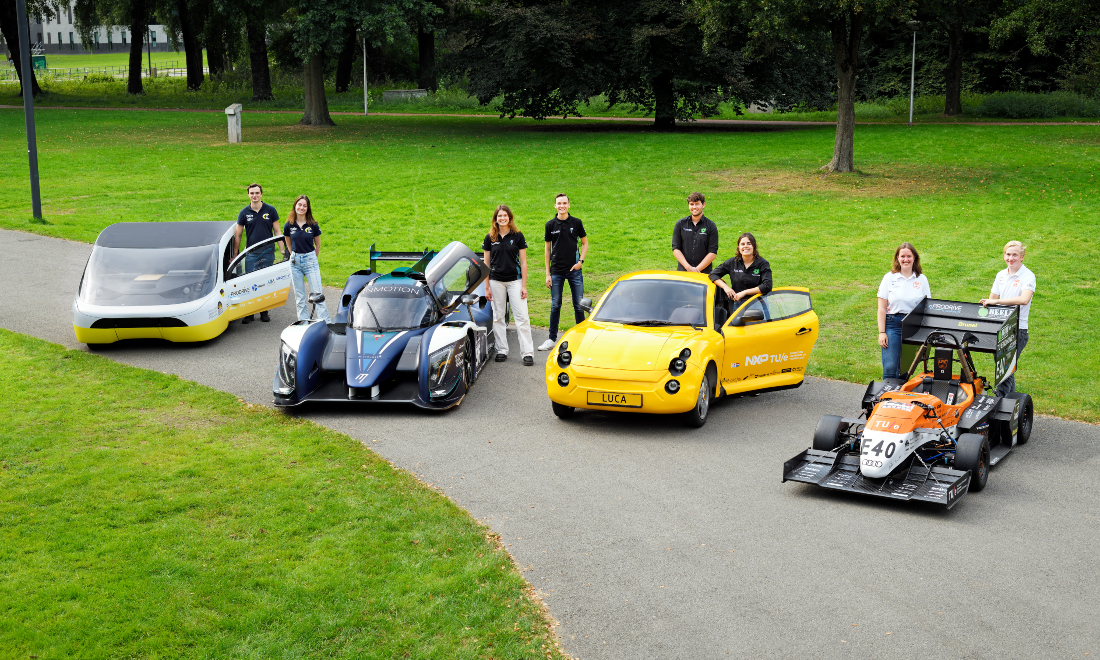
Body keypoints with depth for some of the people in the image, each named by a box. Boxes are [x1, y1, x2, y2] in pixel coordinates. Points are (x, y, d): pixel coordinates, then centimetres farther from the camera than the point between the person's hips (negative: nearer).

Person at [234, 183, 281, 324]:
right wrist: (235, 255, 6)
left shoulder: (270, 210, 3)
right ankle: (249, 313, 2)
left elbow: (277, 231, 7)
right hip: (251, 254, 0)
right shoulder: (244, 213, 4)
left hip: (268, 253, 0)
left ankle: (264, 312, 15)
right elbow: (237, 235, 8)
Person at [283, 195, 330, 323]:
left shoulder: (313, 225, -3)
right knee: (299, 297, 6)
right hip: (295, 262, 2)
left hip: (310, 261, -2)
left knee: (317, 294, -6)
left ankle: (327, 322, -4)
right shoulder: (288, 226, 1)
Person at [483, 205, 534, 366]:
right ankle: (502, 350, 15)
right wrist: (486, 287, 3)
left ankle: (528, 353, -4)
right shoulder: (490, 238, 5)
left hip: (515, 280, -2)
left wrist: (524, 285, -4)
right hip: (496, 281, 2)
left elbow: (523, 262, 1)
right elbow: (486, 264, 8)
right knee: (498, 316, 6)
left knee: (522, 316, -5)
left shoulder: (518, 236, 1)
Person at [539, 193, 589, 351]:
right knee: (555, 306, 5)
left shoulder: (576, 223, 2)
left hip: (574, 270, -1)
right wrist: (547, 274, 3)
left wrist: (581, 261, -5)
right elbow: (547, 249, 8)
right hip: (556, 271, 1)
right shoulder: (551, 225, 4)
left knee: (579, 305, 2)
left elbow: (585, 243, 11)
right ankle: (552, 339, 13)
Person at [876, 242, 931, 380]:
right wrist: (881, 332, -5)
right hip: (893, 325, -1)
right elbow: (882, 308, 2)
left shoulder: (922, 279, 8)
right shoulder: (889, 278, 4)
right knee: (890, 368, -11)